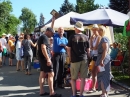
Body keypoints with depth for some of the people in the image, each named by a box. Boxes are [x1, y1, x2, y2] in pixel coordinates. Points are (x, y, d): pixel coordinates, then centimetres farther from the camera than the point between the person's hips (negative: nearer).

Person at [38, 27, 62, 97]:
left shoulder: (42, 37, 19)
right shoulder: (45, 37, -13)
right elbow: (43, 48, -24)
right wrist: (48, 59, -27)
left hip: (42, 58, 11)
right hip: (45, 58, -11)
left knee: (42, 74, 10)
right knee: (51, 74, -11)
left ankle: (41, 91, 14)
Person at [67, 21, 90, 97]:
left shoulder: (72, 37, -3)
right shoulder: (85, 37, 3)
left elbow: (69, 49, -1)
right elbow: (88, 50, 5)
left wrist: (71, 58, 11)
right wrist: (89, 58, 17)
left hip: (75, 60, -2)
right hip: (84, 59, 2)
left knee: (73, 78, 10)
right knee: (83, 78, 5)